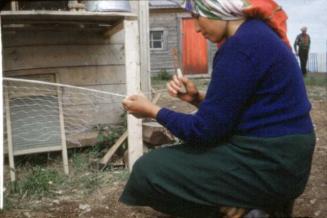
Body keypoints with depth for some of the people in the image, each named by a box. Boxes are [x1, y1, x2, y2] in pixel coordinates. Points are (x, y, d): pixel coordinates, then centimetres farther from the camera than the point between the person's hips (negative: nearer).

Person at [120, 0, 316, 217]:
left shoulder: (243, 44, -20)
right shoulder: (255, 34, 11)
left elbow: (205, 130, -17)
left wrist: (152, 110, -3)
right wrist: (198, 98, 3)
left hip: (269, 164, -10)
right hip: (276, 155, 10)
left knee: (147, 170, -7)